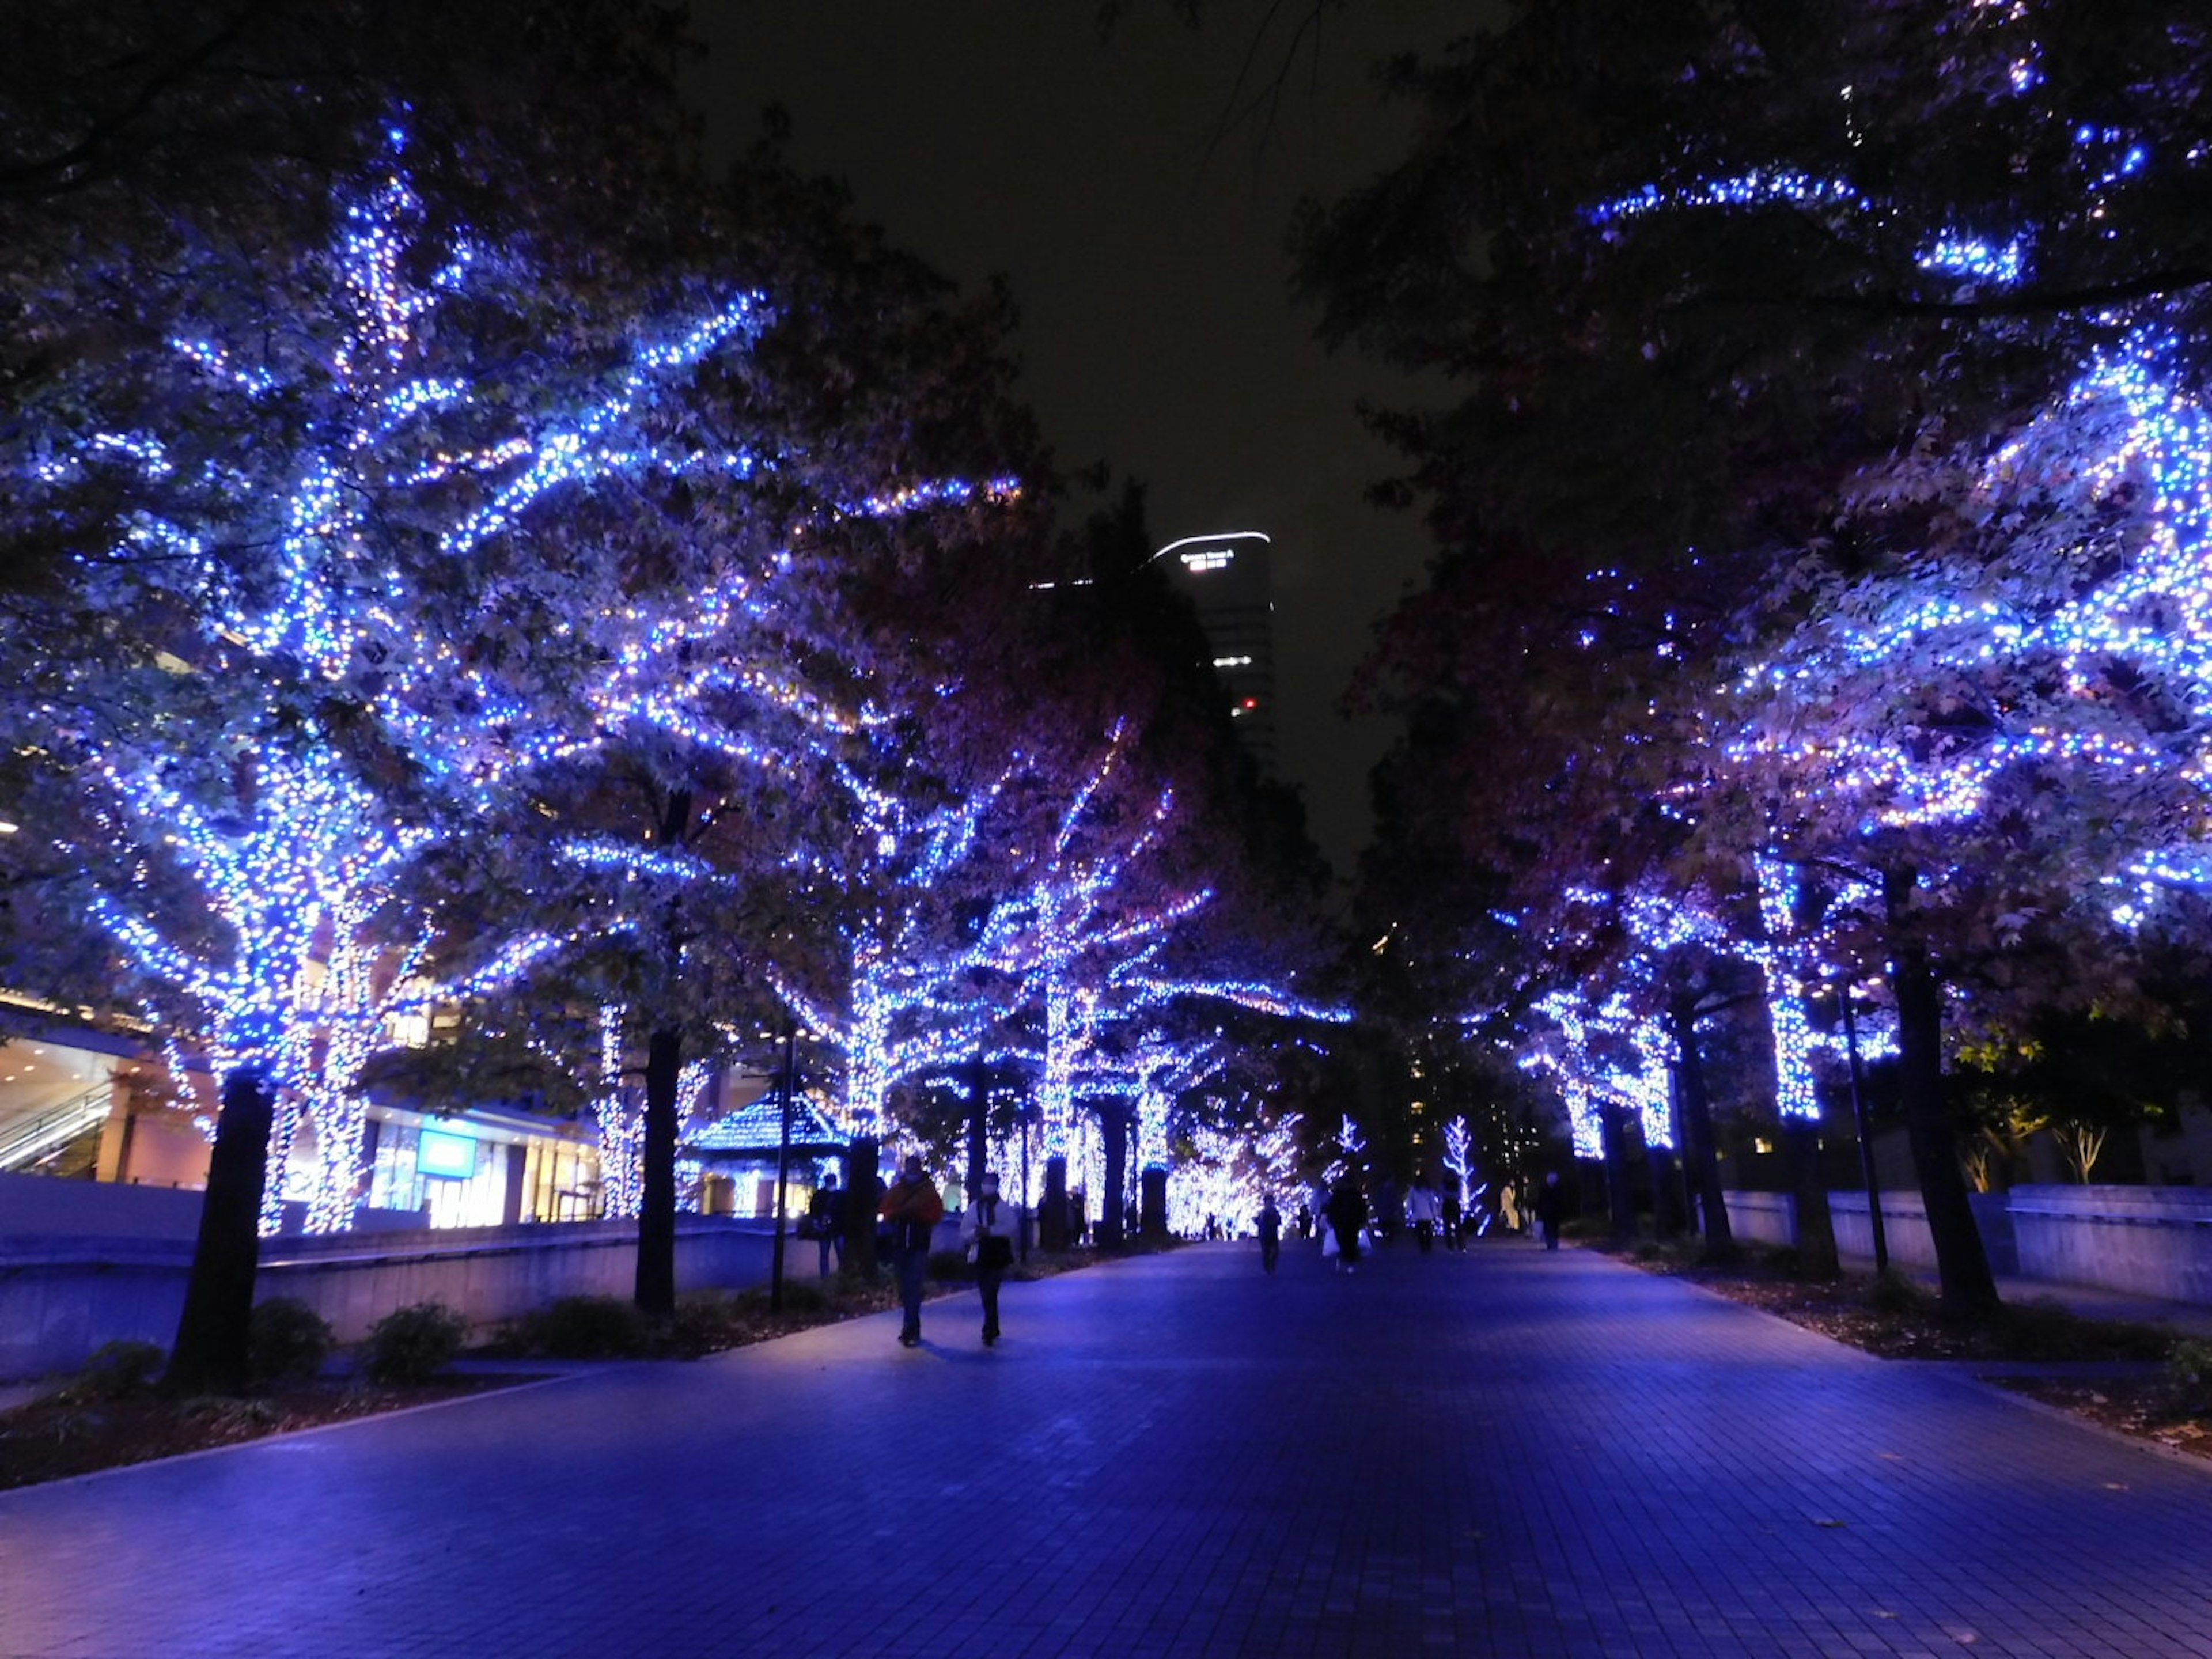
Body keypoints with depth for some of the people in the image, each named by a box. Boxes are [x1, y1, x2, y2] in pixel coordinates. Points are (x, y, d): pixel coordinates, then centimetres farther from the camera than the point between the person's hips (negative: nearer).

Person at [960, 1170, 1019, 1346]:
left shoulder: (1004, 1207, 1)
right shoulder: (974, 1207, 12)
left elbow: (1013, 1226, -13)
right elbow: (964, 1231, 9)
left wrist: (990, 1231, -19)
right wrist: (975, 1233, -13)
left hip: (998, 1257, -4)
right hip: (980, 1256, 4)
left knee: (990, 1295, -13)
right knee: (987, 1296, 9)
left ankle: (989, 1333, -11)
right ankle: (993, 1332, 21)